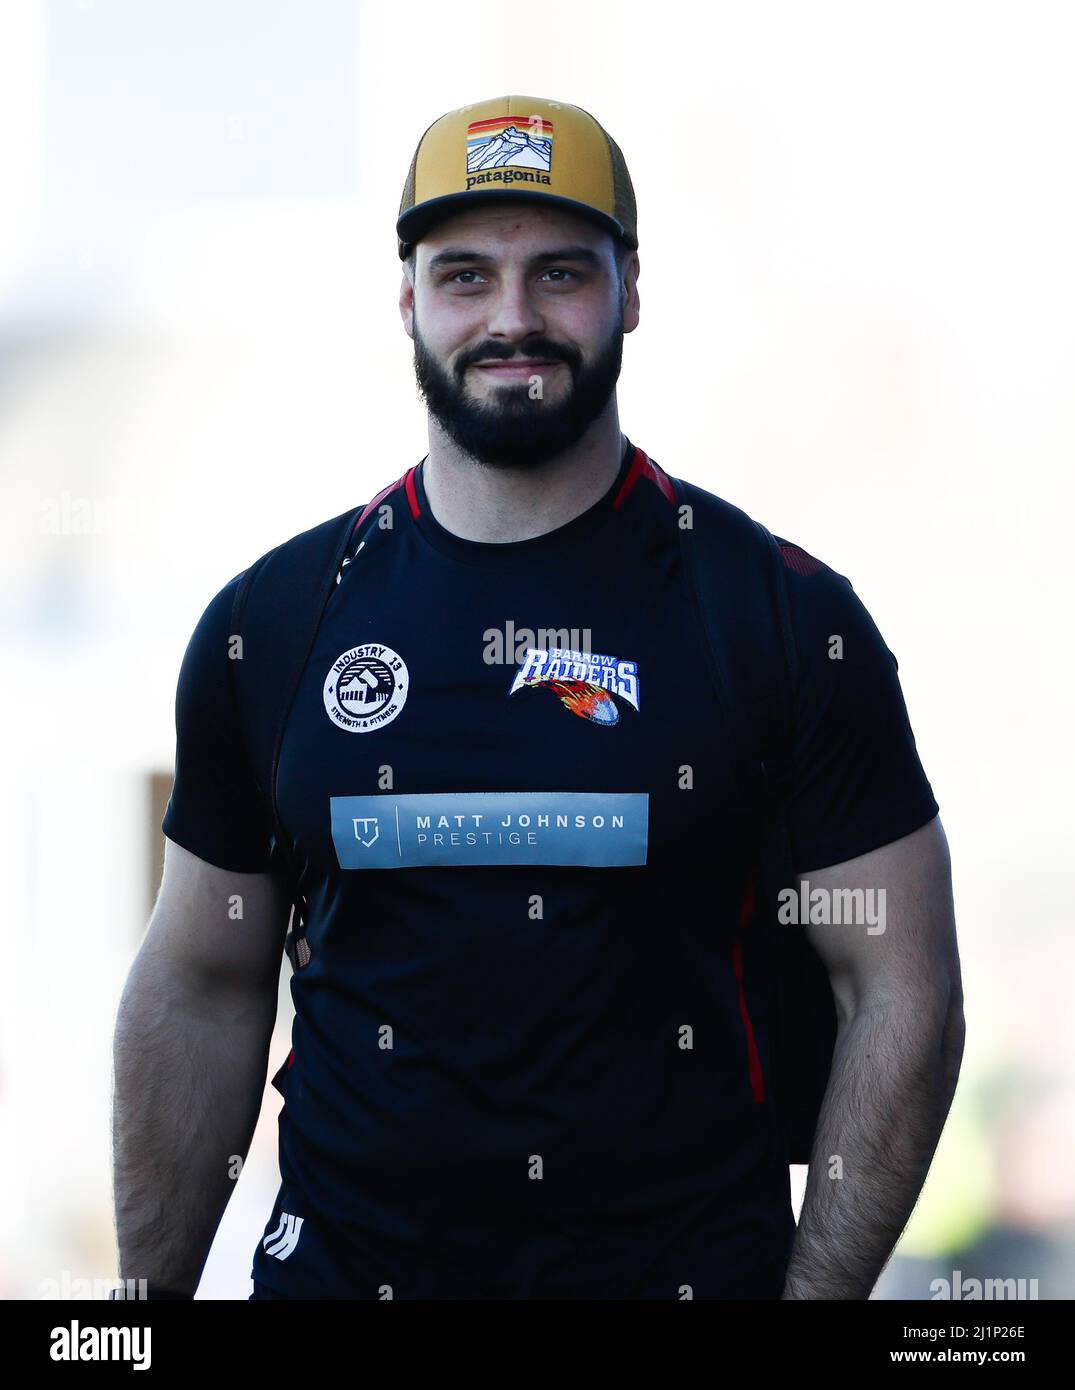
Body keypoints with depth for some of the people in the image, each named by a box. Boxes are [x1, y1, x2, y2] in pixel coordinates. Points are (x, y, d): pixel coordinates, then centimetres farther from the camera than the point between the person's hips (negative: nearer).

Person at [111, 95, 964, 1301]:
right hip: (339, 1262, 2)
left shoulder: (784, 619, -5)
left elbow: (902, 993, -4)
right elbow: (200, 995, 7)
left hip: (693, 1268, -2)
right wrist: (147, 1301, 4)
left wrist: (815, 1293, -12)